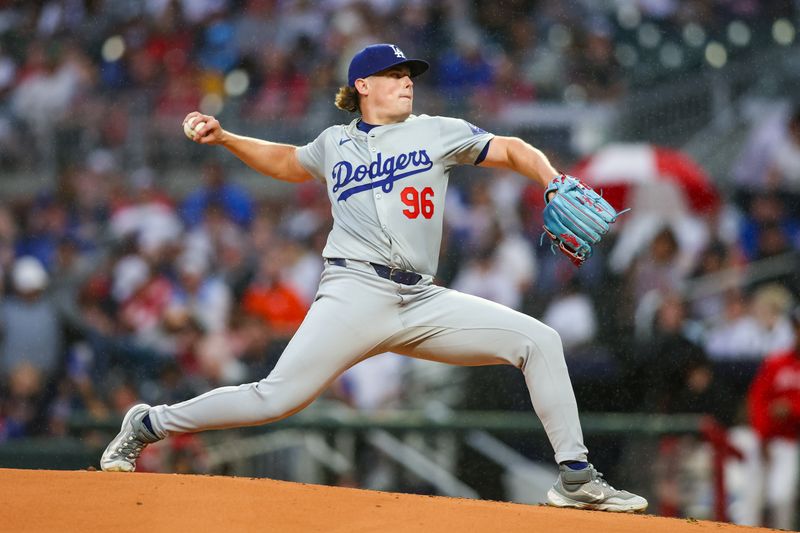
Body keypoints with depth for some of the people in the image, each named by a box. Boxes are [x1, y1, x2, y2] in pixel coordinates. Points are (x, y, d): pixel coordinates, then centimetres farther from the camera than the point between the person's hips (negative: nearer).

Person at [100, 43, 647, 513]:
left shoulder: (437, 133, 14)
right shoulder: (334, 143, 15)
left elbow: (510, 149, 14)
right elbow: (288, 162, 35)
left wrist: (555, 184, -4)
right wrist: (225, 138, 23)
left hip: (423, 303, 2)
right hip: (355, 295, -2)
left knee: (538, 340, -9)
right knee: (275, 398, -16)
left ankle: (575, 477, -4)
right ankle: (147, 425, 1)